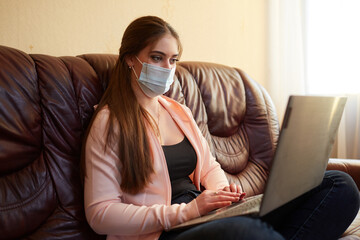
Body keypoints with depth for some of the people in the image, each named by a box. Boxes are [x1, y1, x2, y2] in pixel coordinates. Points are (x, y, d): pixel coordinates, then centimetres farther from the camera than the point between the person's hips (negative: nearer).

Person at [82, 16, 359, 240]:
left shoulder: (180, 112, 21)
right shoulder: (109, 122, -1)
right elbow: (99, 213, -8)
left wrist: (222, 190, 1)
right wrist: (184, 212, -16)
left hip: (205, 218, 8)